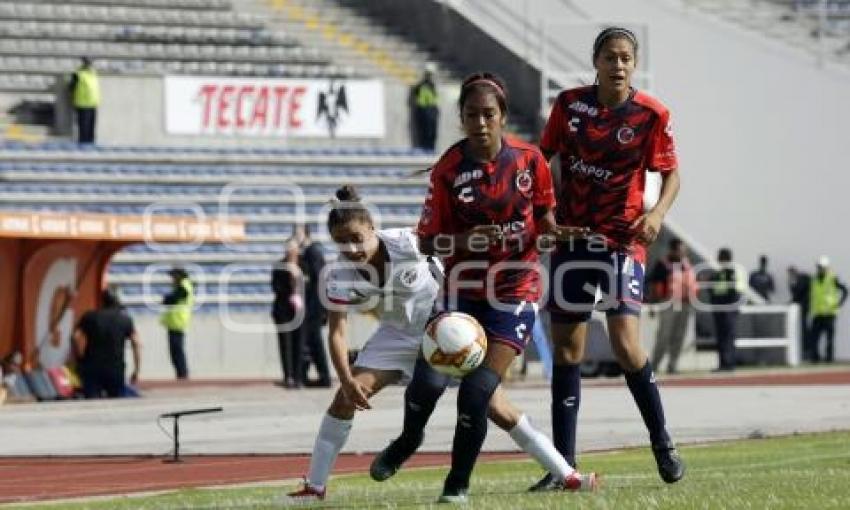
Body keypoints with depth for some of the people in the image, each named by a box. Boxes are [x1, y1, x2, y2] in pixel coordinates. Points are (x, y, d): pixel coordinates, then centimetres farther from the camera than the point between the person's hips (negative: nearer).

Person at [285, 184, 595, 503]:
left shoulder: (408, 243, -29)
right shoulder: (339, 277, -20)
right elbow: (337, 333, -22)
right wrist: (347, 381, -35)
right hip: (397, 336, 3)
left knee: (497, 408, -7)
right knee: (346, 397, -15)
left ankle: (567, 474, 2)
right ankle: (315, 486, -5)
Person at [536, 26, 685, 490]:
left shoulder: (652, 115, -7)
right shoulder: (569, 104, 1)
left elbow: (671, 172, 0)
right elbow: (544, 155, 14)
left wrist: (658, 212, -17)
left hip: (622, 240, -3)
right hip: (570, 237, 3)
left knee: (626, 344, -16)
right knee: (566, 350, 3)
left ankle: (662, 444, 4)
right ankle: (564, 463, 9)